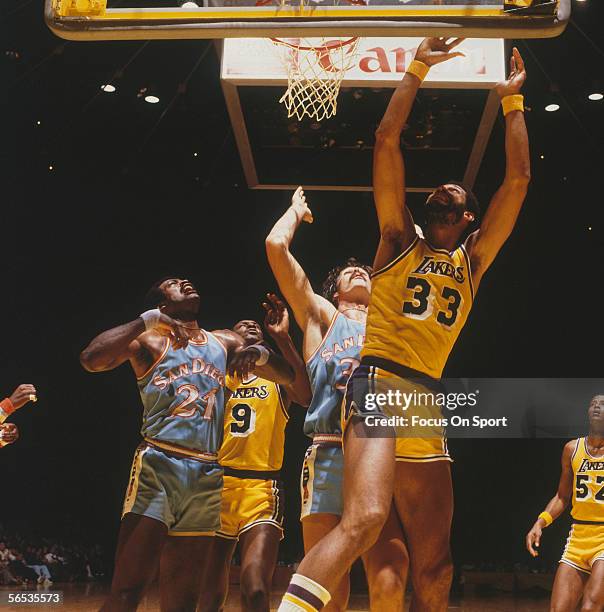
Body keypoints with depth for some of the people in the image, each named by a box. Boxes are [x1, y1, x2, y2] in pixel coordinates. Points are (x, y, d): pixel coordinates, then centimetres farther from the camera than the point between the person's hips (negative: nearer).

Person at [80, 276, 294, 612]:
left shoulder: (225, 342, 19)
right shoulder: (150, 340, 6)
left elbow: (288, 377, 17)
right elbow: (91, 359, -12)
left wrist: (260, 354, -4)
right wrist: (148, 320, -15)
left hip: (207, 475, 4)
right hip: (159, 466, -4)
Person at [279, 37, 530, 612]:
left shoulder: (471, 261, 18)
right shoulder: (400, 242, 10)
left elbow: (519, 177, 16)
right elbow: (386, 140, 3)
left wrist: (511, 100, 21)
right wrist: (417, 68, 7)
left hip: (429, 403, 5)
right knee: (363, 518, -31)